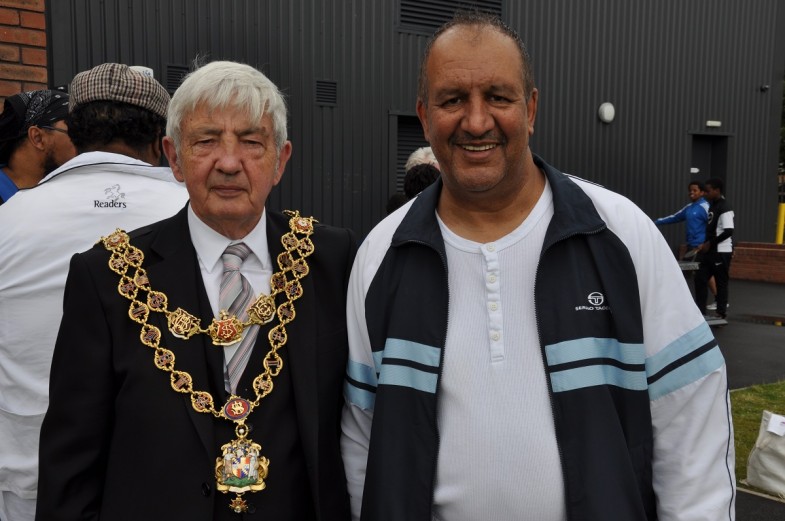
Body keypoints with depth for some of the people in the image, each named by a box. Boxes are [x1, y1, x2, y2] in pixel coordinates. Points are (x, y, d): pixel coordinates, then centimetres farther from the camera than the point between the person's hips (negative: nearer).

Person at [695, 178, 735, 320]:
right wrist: (706, 244, 11)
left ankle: (722, 313, 10)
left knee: (721, 282, 1)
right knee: (700, 279, 7)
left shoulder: (725, 207, -16)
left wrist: (710, 243, -16)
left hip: (721, 252, -9)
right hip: (710, 251, 9)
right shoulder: (712, 205, 12)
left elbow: (729, 231, -22)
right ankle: (701, 311, 13)